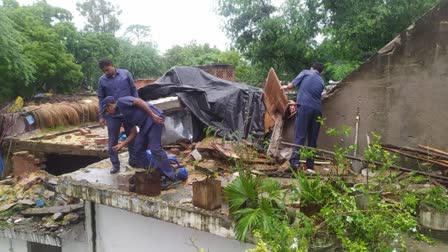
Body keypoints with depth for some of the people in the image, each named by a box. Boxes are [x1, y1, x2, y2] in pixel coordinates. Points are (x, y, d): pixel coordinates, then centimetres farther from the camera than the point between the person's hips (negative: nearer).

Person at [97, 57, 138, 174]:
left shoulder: (125, 73, -2)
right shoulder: (102, 80, -1)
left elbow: (134, 90, 3)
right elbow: (101, 99, 5)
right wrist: (101, 116, 1)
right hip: (112, 115, 0)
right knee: (113, 140, 4)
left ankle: (133, 160, 26)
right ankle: (115, 164, 16)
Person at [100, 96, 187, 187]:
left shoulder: (121, 101, 0)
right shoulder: (124, 115, 25)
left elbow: (139, 101, -13)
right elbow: (134, 133, 22)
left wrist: (153, 115, -21)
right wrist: (122, 145, 21)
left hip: (154, 118, -10)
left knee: (155, 148, -13)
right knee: (139, 148, 11)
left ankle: (171, 176, -8)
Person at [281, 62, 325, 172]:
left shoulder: (305, 72, 15)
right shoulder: (321, 82, 25)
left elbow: (291, 85, 11)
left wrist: (285, 87, 33)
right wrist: (298, 102, 38)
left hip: (305, 107, -4)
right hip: (317, 110, 4)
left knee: (300, 136, -9)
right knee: (313, 139, 8)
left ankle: (294, 163, -18)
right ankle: (310, 166, 9)